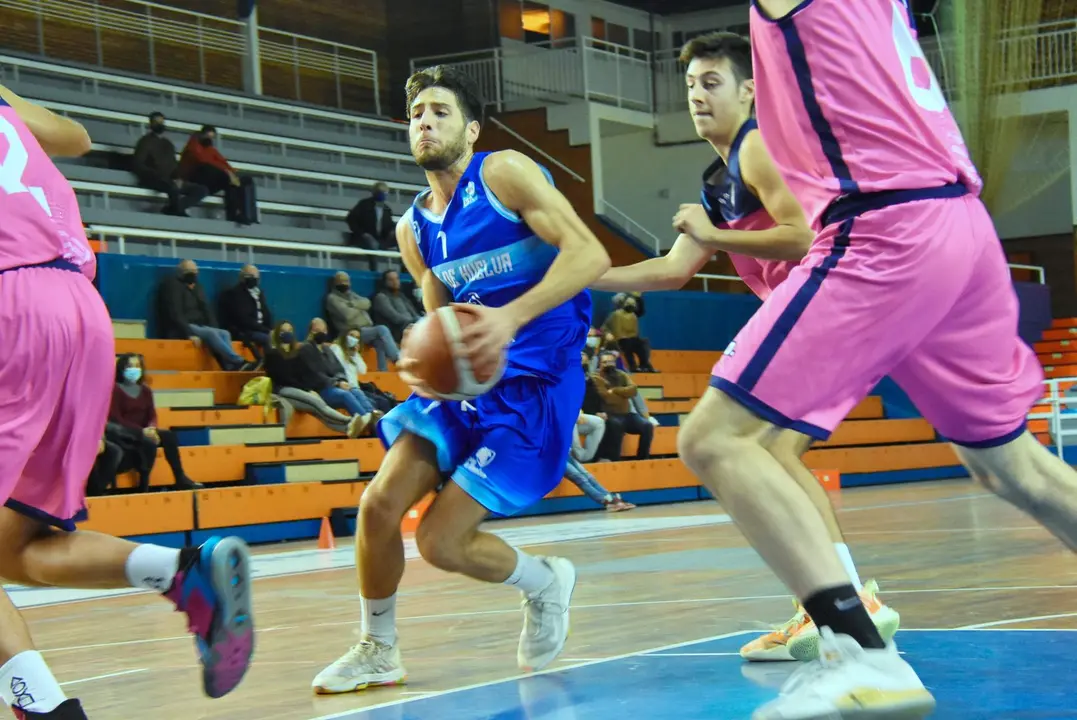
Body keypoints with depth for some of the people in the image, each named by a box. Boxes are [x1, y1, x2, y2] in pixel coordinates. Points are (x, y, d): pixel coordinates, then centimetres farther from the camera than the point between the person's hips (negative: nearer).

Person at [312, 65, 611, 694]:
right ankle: (378, 652, 13)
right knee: (380, 504, -8)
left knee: (442, 540, -11)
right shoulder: (413, 229, 11)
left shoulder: (505, 174, -10)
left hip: (533, 381, -6)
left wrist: (511, 317, -33)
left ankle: (546, 583, 19)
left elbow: (590, 254, -20)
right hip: (466, 375, 7)